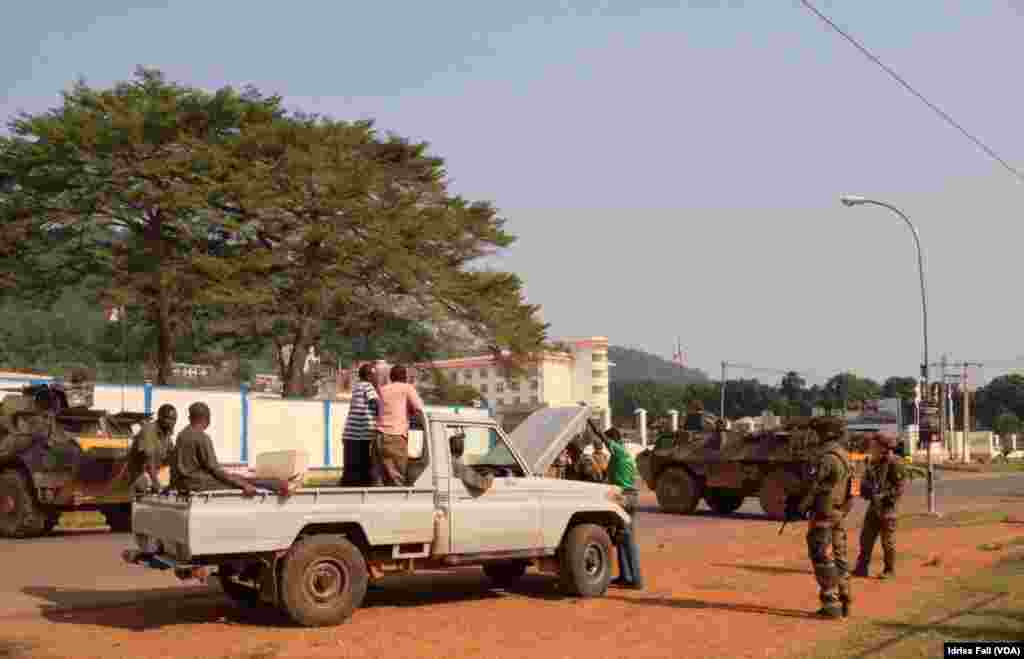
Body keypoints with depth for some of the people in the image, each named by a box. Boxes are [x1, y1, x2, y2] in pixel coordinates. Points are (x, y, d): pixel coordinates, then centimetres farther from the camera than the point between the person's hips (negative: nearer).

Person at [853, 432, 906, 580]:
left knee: (888, 541, 3)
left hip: (886, 507, -7)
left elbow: (899, 488, -16)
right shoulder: (871, 462, 9)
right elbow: (866, 481, 20)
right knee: (866, 538, 8)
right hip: (873, 505, 7)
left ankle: (889, 570, 15)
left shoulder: (893, 463, -15)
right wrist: (866, 490, 0)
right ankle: (861, 568, 14)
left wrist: (882, 496, -21)